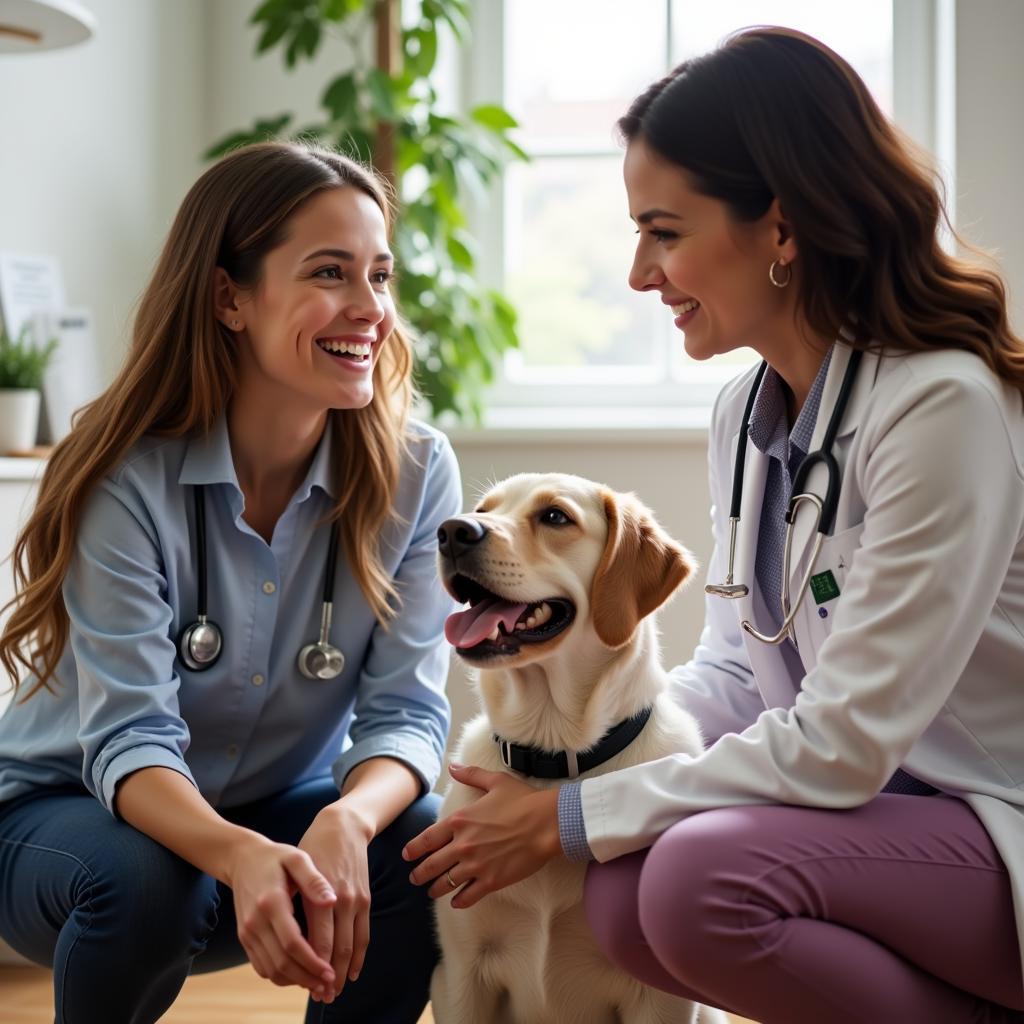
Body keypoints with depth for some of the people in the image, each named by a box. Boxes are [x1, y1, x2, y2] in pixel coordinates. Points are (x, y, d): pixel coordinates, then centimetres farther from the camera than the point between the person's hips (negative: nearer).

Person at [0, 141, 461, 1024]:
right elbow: (129, 737, -27)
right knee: (145, 877, -35)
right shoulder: (127, 479, -22)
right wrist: (238, 855, -49)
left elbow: (405, 709, -17)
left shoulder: (416, 474, -13)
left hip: (286, 809, 3)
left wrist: (345, 822, -41)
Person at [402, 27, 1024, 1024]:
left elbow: (844, 743, -23)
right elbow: (735, 674, 11)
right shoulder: (746, 411, 5)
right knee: (621, 898, -14)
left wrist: (567, 817, -17)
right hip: (880, 805, 8)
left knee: (705, 875, -29)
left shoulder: (943, 403, -22)